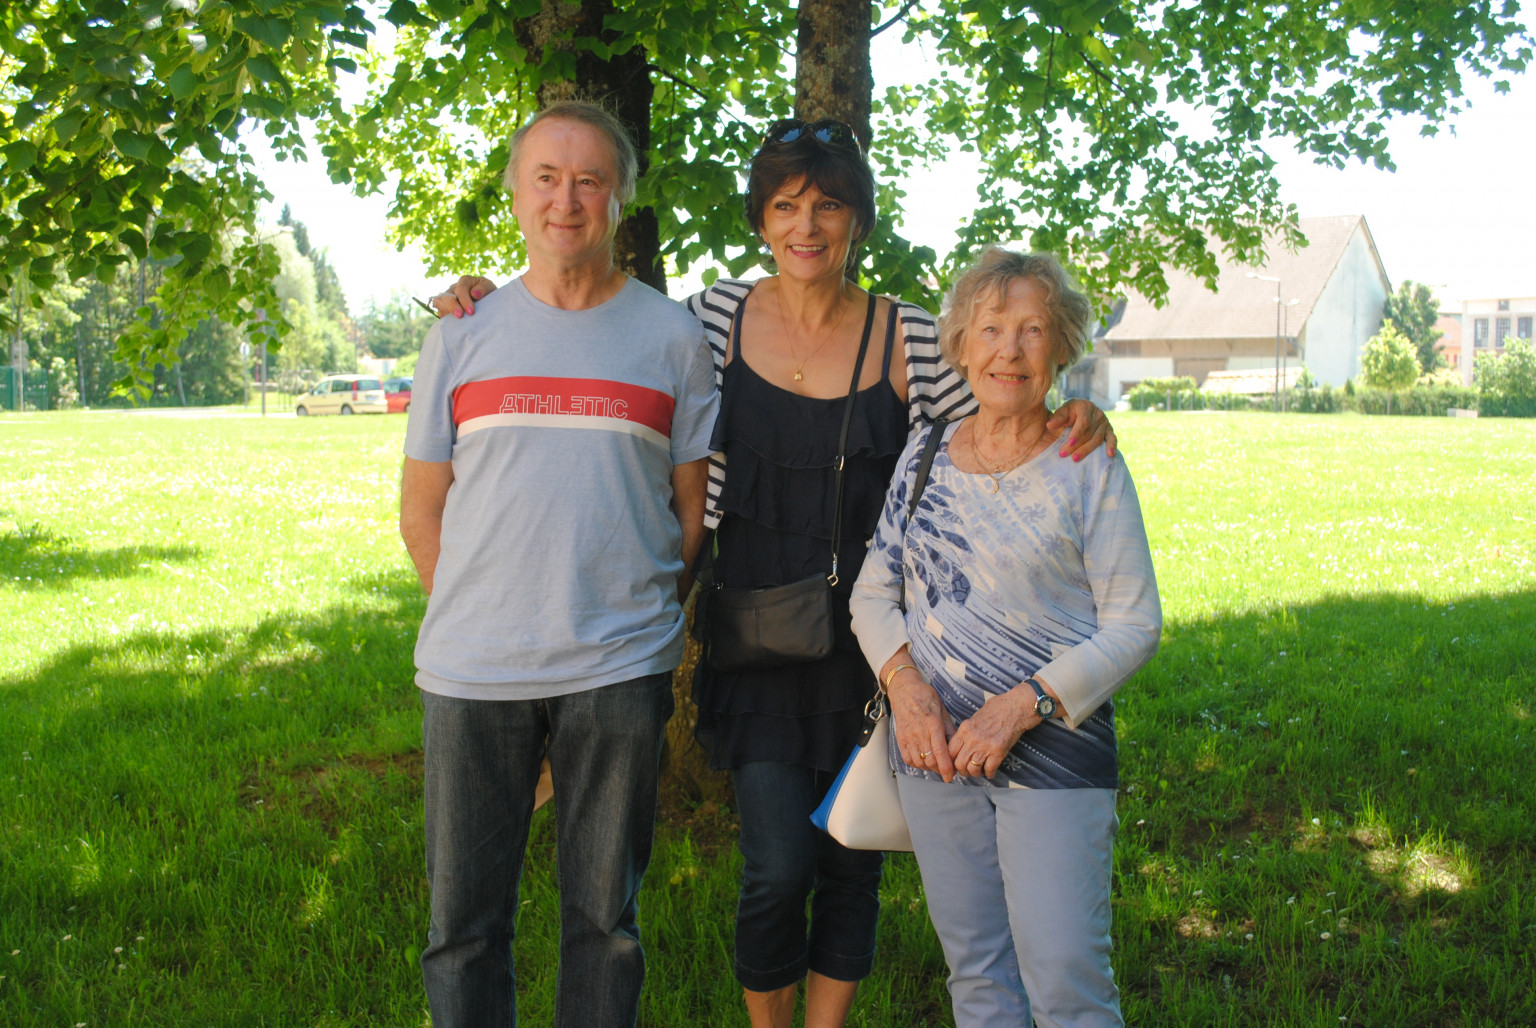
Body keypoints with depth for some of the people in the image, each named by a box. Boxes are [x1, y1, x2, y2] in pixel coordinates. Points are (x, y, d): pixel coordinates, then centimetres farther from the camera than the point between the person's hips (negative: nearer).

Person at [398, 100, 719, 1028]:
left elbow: (693, 507, 9)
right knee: (465, 919, 9)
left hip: (618, 672, -1)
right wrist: (481, 612, 4)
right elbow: (421, 513, 10)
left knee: (605, 915, 10)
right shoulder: (463, 334, 6)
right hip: (472, 672, 1)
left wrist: (636, 611, 4)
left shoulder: (672, 336, 4)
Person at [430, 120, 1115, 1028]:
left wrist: (1079, 422, -18)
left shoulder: (912, 341, -3)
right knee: (779, 866, -4)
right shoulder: (718, 318, 1)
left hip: (867, 635, 1)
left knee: (850, 864, 11)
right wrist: (495, 303, 2)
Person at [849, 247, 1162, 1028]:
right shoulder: (925, 456, 7)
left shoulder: (1089, 468, -4)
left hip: (1056, 750, -3)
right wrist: (903, 680, -8)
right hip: (935, 747, 4)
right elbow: (873, 592, 11)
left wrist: (1028, 702, -17)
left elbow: (1134, 625, -5)